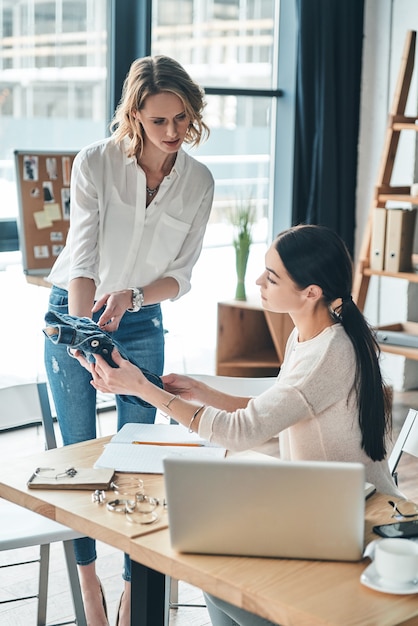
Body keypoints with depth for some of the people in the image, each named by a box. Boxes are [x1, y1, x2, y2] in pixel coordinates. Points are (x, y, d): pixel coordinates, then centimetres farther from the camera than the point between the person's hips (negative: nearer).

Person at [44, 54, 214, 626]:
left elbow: (180, 276, -6)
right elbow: (82, 259, -22)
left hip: (142, 322, 2)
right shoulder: (95, 163, -16)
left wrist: (130, 296, -25)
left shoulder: (198, 181, -7)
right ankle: (87, 573, 25)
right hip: (74, 311, -2)